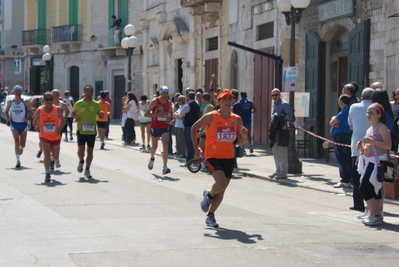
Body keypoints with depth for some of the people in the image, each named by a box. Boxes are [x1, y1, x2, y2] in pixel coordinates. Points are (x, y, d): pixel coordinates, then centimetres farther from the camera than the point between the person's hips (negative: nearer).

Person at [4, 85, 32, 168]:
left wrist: (28, 118, -18)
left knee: (22, 144, 8)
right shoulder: (10, 102, 2)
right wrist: (7, 118, -7)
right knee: (16, 141, -15)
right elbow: (6, 111, 13)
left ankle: (21, 149, 47)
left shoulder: (25, 102, -4)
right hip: (14, 124, 0)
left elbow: (30, 111, 1)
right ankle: (18, 160, -16)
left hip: (23, 124, 0)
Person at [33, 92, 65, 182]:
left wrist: (60, 128, -16)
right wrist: (36, 126, -17)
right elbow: (35, 120, 5)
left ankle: (56, 160, 51)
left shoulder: (57, 110, -8)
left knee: (55, 156, 13)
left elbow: (62, 120, 3)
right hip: (44, 137, -1)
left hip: (55, 136, 1)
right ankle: (47, 174, -3)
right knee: (47, 155, -13)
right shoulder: (39, 110, -8)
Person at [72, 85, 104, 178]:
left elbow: (100, 115, 13)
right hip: (81, 131, -2)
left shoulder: (96, 104, 5)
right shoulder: (79, 103, 0)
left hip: (92, 131, 2)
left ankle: (87, 170, 15)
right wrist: (75, 117, -10)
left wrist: (102, 114, -11)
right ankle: (81, 162, 23)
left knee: (90, 151, 3)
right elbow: (73, 113, 12)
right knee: (81, 149, -10)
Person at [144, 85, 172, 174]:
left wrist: (170, 118, -3)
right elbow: (146, 114, -14)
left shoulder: (169, 103, 1)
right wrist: (157, 114, -27)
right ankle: (152, 158, 49)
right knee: (154, 146, 16)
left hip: (165, 128, 2)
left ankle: (165, 167, -19)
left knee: (165, 146, -16)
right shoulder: (155, 101, -11)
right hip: (155, 127, -2)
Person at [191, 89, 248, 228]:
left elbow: (241, 142, 6)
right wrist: (196, 148, -3)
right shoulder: (211, 117, -9)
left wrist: (243, 135, -17)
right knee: (221, 183, -25)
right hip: (213, 156, -4)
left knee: (222, 189, 8)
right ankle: (208, 195, 9)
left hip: (229, 157, 5)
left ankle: (210, 215, 26)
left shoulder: (237, 120, 2)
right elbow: (194, 128, 2)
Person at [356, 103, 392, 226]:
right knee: (374, 189, 11)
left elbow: (388, 145, -19)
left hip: (377, 162, -9)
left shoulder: (382, 128, -9)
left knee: (364, 187, -14)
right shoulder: (369, 130, 17)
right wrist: (361, 147, 5)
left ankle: (375, 216, -10)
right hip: (368, 162, 9)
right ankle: (376, 214, 18)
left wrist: (373, 142, -25)